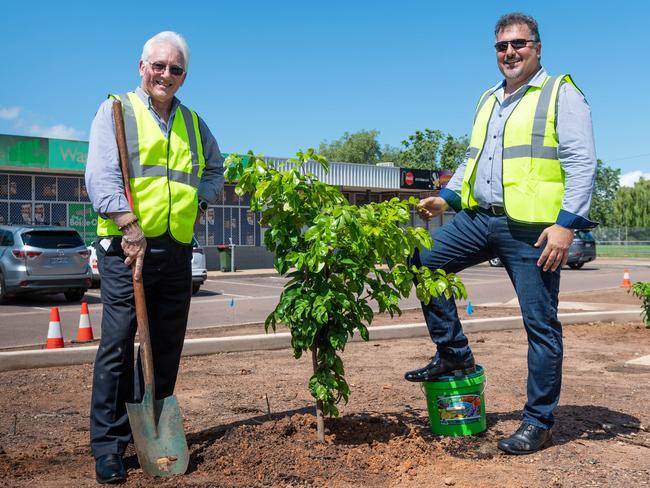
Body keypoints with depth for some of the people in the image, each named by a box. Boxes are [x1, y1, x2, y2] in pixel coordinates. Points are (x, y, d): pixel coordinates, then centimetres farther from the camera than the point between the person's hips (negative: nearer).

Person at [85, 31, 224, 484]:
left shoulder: (193, 122, 19)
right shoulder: (117, 110, 4)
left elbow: (216, 169, 31)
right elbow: (101, 175, -9)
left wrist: (199, 201, 10)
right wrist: (131, 227, -21)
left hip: (177, 248, 5)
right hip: (126, 246, -5)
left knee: (167, 346, 9)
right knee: (118, 345, -5)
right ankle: (108, 448, 6)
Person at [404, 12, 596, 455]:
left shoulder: (561, 93, -1)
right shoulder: (488, 100, 20)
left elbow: (582, 163, -9)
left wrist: (566, 224, -18)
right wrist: (446, 196, 15)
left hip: (532, 228, -7)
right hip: (479, 219, 7)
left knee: (541, 324, -1)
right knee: (424, 261, 2)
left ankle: (538, 424, 12)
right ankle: (455, 356, 14)